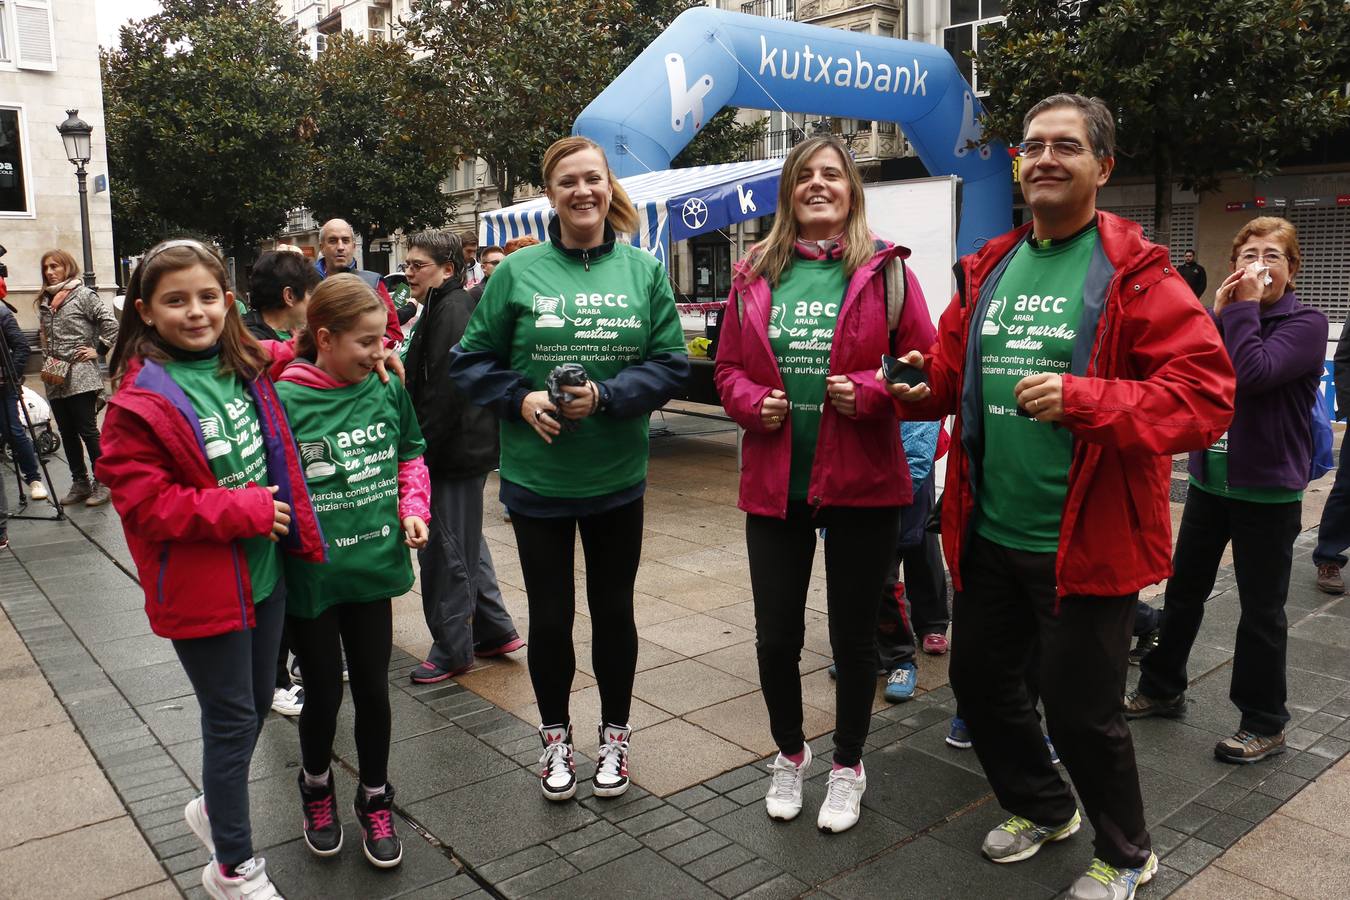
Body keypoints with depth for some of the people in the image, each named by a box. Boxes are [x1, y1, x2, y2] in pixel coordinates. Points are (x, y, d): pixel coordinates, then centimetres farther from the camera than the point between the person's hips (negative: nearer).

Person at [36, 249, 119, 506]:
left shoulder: (84, 295, -5)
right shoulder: (45, 300, 15)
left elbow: (110, 323, -10)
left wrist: (98, 350, -11)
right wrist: (47, 357, 14)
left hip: (80, 376, -7)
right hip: (55, 379, 7)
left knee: (87, 430, -4)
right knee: (67, 434, 10)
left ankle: (102, 483, 5)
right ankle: (80, 483, 18)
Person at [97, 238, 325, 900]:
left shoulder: (247, 369, 3)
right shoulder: (141, 401, -16)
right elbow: (142, 502, -19)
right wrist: (243, 510, -20)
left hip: (264, 572, 6)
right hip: (203, 587, -6)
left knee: (257, 704, 19)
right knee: (232, 718, 6)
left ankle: (214, 807, 46)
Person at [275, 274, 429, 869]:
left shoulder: (387, 391, -3)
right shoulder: (284, 399, -16)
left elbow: (409, 455, 11)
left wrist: (412, 508, -2)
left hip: (373, 571, 3)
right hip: (310, 579, -3)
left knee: (373, 689, 14)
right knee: (323, 692, 15)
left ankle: (375, 800, 35)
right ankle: (317, 789, 43)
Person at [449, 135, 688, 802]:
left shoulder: (644, 270, -1)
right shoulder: (519, 271, -3)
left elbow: (671, 364, -2)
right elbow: (471, 361, 3)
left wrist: (606, 395, -17)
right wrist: (519, 398, -14)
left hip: (617, 478, 1)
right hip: (536, 478, 0)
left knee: (614, 610, 14)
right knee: (550, 615, 12)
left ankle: (615, 735, 36)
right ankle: (555, 736, 35)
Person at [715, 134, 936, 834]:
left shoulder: (883, 269, -1)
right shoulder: (754, 275, 6)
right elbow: (728, 368, 11)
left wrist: (870, 391, -18)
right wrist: (751, 402, -8)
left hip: (861, 484, -2)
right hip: (774, 482, 2)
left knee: (854, 635, 12)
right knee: (775, 634, 11)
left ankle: (848, 767, 35)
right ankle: (789, 754, 39)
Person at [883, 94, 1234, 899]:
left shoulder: (1135, 272, -10)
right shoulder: (987, 270, 9)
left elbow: (1207, 393, -17)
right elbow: (955, 371, 17)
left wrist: (1085, 400, -29)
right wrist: (923, 383, -5)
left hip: (1086, 540, -6)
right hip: (988, 533, 7)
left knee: (1082, 711, 6)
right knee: (980, 682, 19)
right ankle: (1043, 808, 47)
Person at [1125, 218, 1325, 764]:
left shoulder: (1306, 324, -8)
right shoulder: (1229, 313, 8)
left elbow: (1253, 374, -27)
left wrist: (1244, 307, -18)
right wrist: (1219, 311, -12)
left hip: (1267, 491, -5)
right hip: (1209, 480, 5)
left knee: (1261, 610, 5)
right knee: (1183, 591, 15)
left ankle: (1264, 724, 20)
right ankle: (1162, 688, 32)